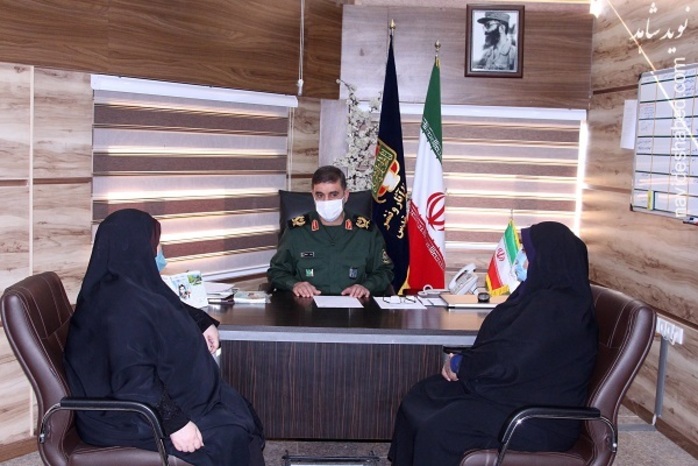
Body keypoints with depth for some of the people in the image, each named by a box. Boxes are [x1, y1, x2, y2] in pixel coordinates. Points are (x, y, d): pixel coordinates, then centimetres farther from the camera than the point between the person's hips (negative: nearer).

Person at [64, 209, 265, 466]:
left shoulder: (125, 288, 4)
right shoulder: (123, 304, -28)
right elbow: (134, 379, -32)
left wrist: (202, 322, 28)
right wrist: (175, 423, -30)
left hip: (155, 396, 11)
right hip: (124, 418, -11)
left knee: (237, 410, 8)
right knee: (229, 434, -14)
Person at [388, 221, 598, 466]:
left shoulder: (556, 308, -23)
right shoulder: (544, 295, 10)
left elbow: (505, 362, -25)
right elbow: (501, 346, 14)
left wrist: (459, 364, -8)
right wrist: (462, 362, -2)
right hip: (522, 392, 10)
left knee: (438, 431, -22)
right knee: (418, 402, 3)